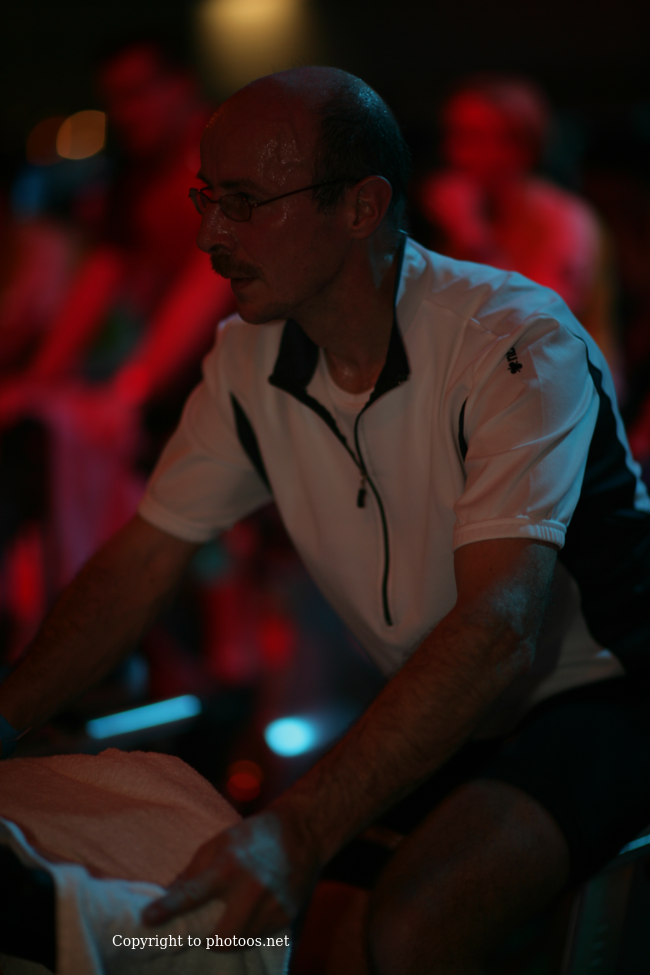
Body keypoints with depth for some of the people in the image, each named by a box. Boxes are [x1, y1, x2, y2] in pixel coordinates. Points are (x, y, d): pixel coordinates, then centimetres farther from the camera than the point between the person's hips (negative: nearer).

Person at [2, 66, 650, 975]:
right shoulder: (249, 363, -4)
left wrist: (298, 832, -43)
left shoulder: (516, 342, -25)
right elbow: (137, 567, 1)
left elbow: (499, 630, -34)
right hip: (440, 717, 6)